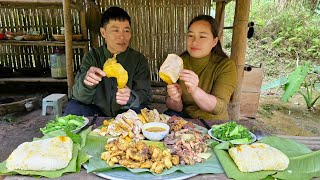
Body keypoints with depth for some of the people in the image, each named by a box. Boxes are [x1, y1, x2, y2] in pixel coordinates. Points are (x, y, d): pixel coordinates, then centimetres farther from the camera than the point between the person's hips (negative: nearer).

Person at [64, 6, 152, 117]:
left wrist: (130, 98, -35)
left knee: (139, 110, -31)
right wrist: (86, 82, -35)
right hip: (98, 111, 2)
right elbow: (79, 96, -11)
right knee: (73, 108, -23)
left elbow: (145, 94, -10)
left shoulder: (139, 60, -4)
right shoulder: (92, 57, -3)